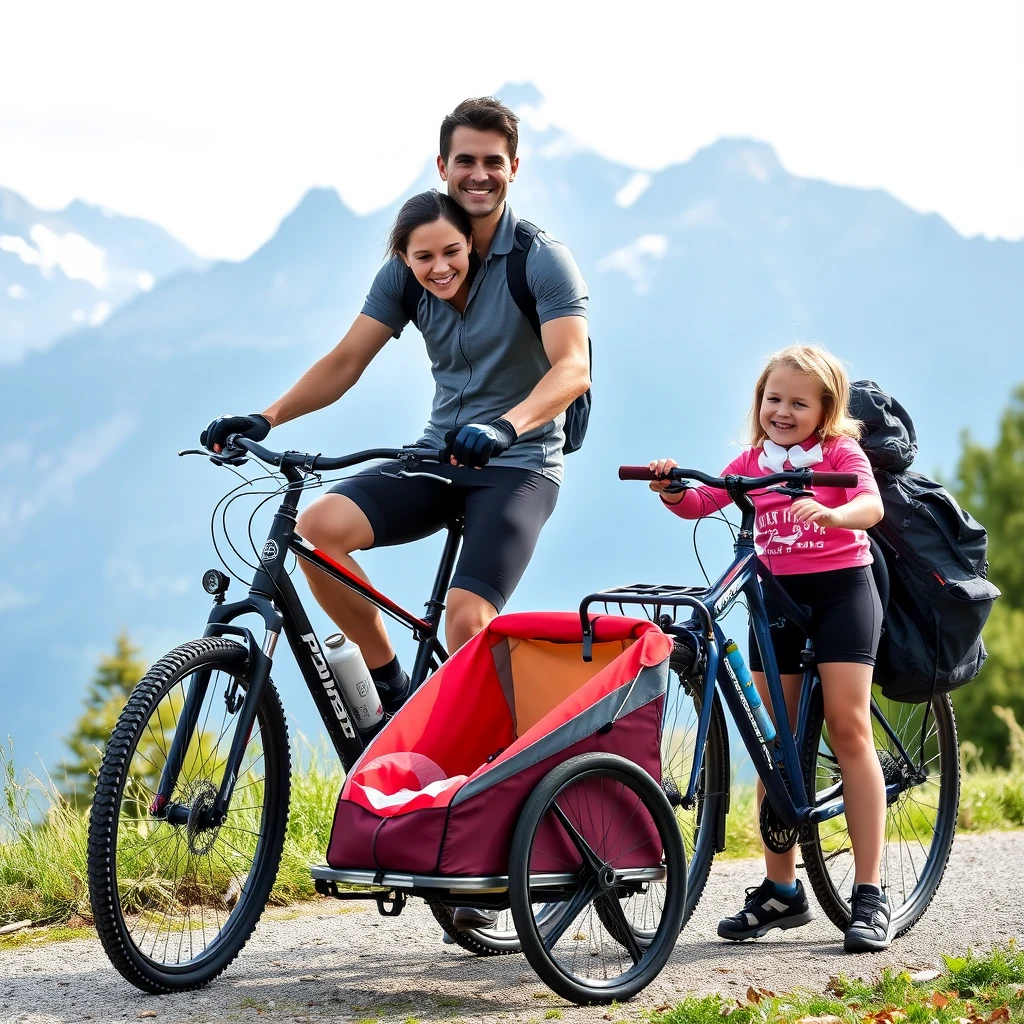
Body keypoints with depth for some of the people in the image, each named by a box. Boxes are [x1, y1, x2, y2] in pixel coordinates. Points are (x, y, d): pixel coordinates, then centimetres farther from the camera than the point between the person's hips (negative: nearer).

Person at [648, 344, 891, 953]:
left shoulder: (841, 453, -3)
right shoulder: (754, 461, 10)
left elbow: (871, 503, -20)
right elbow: (701, 503, 4)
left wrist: (830, 514, -41)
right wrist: (672, 489, -18)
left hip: (841, 589, -5)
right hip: (776, 595, 5)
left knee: (848, 727, -11)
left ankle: (870, 893, -9)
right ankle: (782, 890, 13)